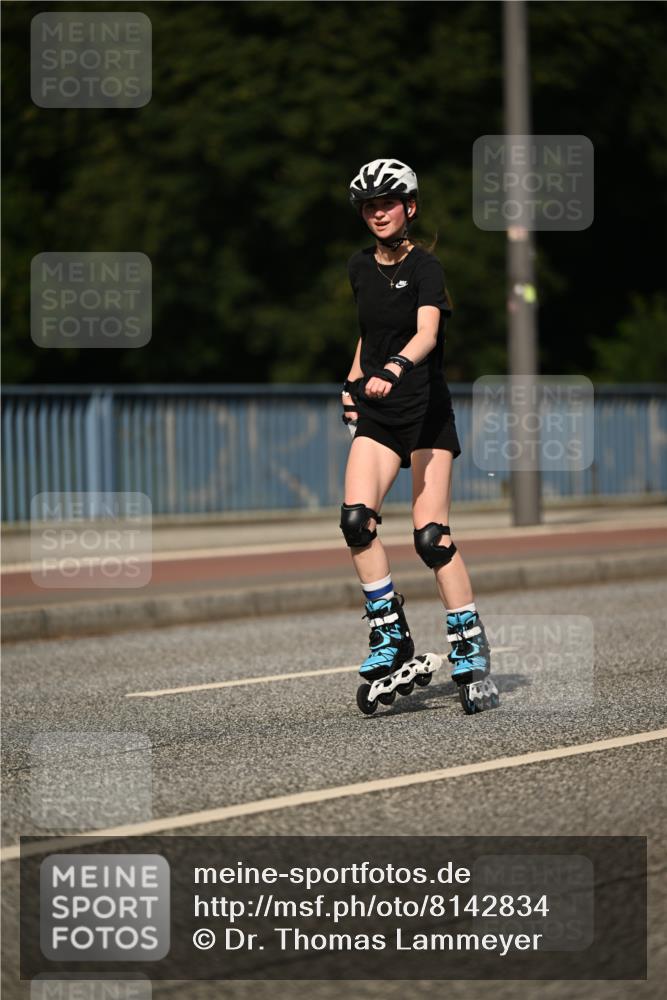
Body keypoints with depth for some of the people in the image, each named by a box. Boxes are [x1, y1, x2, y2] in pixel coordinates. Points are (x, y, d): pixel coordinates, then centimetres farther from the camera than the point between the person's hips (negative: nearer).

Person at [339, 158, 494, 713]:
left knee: (431, 535, -10)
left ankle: (470, 639, 4)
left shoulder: (425, 266, -11)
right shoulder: (360, 267, 9)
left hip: (426, 412, -5)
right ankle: (391, 635, -4)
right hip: (375, 416, 5)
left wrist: (394, 368, -45)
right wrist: (353, 381, 16)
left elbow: (426, 332, -28)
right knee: (356, 518, -15)